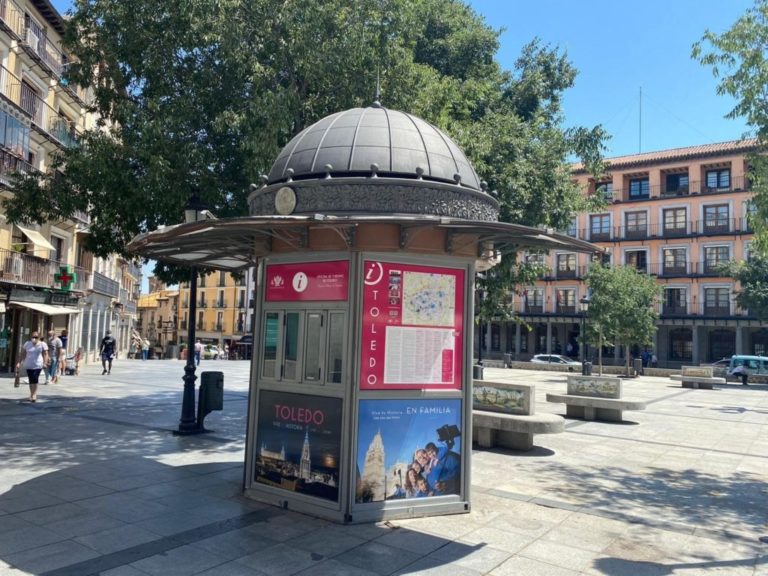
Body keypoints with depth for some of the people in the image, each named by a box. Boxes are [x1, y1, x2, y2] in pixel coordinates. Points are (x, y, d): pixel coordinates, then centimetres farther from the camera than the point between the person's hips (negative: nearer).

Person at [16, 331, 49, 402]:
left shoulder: (42, 344, -3)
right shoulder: (27, 344, 6)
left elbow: (45, 354, -5)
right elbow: (22, 354, 10)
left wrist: (45, 363, -18)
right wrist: (19, 362, 5)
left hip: (38, 365, -3)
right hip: (28, 365, 3)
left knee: (35, 379, -14)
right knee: (31, 380, 8)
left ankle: (34, 394, -5)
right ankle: (32, 394, 20)